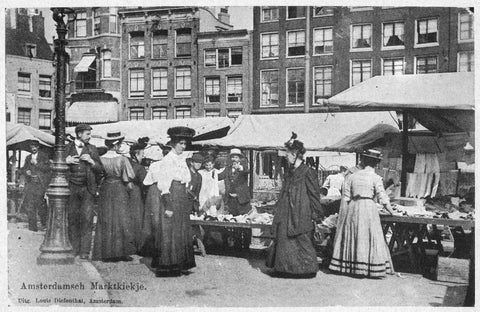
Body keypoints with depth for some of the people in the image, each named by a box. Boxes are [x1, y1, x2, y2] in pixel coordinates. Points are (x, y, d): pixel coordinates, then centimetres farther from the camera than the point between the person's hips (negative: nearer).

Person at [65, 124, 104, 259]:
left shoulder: (92, 149, 11)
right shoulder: (67, 148, 9)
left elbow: (101, 169, 8)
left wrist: (91, 161, -8)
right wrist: (65, 161, -7)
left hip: (88, 188, 0)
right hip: (72, 187, 1)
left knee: (87, 219, -7)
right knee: (72, 219, 1)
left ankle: (84, 251, -4)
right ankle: (74, 249, 10)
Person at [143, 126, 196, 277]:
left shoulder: (182, 159, 12)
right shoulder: (167, 161, -14)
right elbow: (164, 186, -18)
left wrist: (186, 203, 16)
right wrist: (168, 207, -21)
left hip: (181, 199, 9)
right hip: (170, 198, -9)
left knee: (182, 233, 11)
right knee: (168, 232, -3)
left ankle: (179, 265, 20)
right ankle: (165, 266, 6)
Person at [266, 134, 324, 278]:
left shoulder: (307, 172, -12)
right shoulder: (290, 172, 12)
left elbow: (314, 193, -11)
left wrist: (317, 212, -11)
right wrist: (279, 208, 17)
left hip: (301, 213, -8)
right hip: (287, 213, 8)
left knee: (302, 240, 0)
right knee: (283, 238, 8)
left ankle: (308, 269, 13)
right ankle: (284, 268, 17)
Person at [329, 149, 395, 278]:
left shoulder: (352, 176, 6)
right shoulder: (375, 178, -4)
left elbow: (346, 197, 7)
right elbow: (383, 197, -5)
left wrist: (347, 210, 16)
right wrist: (391, 212, 8)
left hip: (352, 208, 4)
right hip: (368, 207, -4)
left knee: (350, 237, 11)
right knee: (369, 237, 0)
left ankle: (348, 265, 16)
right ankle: (371, 268, 0)